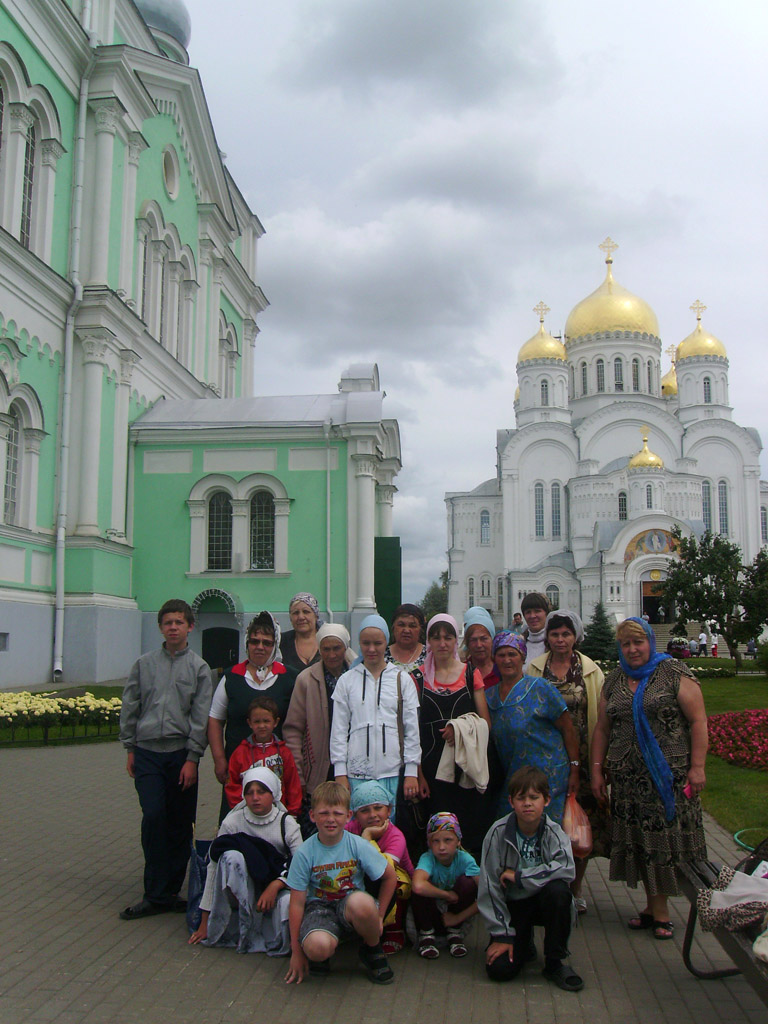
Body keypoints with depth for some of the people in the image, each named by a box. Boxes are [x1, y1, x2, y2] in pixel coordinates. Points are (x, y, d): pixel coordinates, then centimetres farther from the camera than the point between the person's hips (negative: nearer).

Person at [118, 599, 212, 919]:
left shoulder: (199, 668, 3)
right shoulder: (144, 664, 8)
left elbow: (201, 718, -1)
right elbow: (130, 708, 11)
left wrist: (193, 759, -6)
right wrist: (130, 749, 7)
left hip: (181, 755, 0)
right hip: (147, 753, 0)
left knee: (181, 824, 4)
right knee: (153, 816, -10)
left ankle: (170, 890, 19)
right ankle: (155, 895, 0)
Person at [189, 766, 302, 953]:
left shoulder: (287, 823, -7)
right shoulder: (232, 822, -8)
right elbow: (213, 868, -7)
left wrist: (275, 885, -30)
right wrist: (205, 921, -8)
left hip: (277, 886, -1)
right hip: (240, 890, 1)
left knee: (289, 902, -37)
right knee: (232, 856, -31)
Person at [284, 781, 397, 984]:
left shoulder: (359, 846, -9)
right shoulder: (304, 853, -10)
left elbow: (390, 876, 3)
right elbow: (297, 903, -7)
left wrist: (378, 916, 0)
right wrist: (296, 952, -6)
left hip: (350, 904, 1)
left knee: (360, 902, -37)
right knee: (317, 947, -36)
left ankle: (373, 950, -4)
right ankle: (319, 956, 5)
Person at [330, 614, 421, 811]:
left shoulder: (402, 679, 7)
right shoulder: (347, 680, 7)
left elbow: (412, 729, 7)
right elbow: (338, 730, 7)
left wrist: (411, 772, 1)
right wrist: (340, 773, 1)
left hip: (392, 772, 0)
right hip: (356, 772, 0)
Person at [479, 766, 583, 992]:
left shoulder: (554, 833, -11)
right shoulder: (498, 833, -13)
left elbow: (566, 869, -31)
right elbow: (489, 888, -10)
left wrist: (518, 877, -28)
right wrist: (501, 935, -12)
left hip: (543, 901, 1)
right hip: (512, 907, 0)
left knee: (558, 890, -33)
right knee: (499, 969, -19)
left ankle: (555, 961, -12)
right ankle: (524, 945, 17)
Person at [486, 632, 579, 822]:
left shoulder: (540, 688, -8)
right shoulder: (489, 696, 7)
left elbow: (568, 729, -6)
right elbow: (488, 734, 19)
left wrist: (574, 771, -7)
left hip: (548, 776, -5)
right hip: (510, 779, 5)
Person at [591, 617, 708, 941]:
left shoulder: (673, 673, -3)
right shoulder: (614, 681, 11)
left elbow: (698, 721, -6)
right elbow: (602, 729, 14)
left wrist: (697, 766, -10)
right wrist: (597, 770, 10)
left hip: (670, 774, -4)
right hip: (629, 777, 4)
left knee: (666, 838, -1)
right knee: (640, 841, 7)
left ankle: (660, 910, 12)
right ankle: (654, 907, 19)